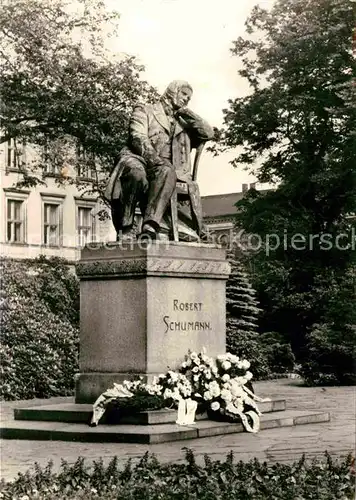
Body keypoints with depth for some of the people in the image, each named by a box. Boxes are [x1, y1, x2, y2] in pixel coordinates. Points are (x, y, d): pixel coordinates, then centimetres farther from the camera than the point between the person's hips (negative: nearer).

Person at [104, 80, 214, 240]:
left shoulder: (183, 124, 34)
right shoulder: (144, 110, 18)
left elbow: (208, 133, 19)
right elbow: (138, 137, -1)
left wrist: (185, 112, 17)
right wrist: (154, 158, -20)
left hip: (166, 169, 3)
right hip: (139, 159, -3)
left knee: (167, 172, -36)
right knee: (136, 172, -40)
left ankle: (151, 225, -49)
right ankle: (125, 228, -38)